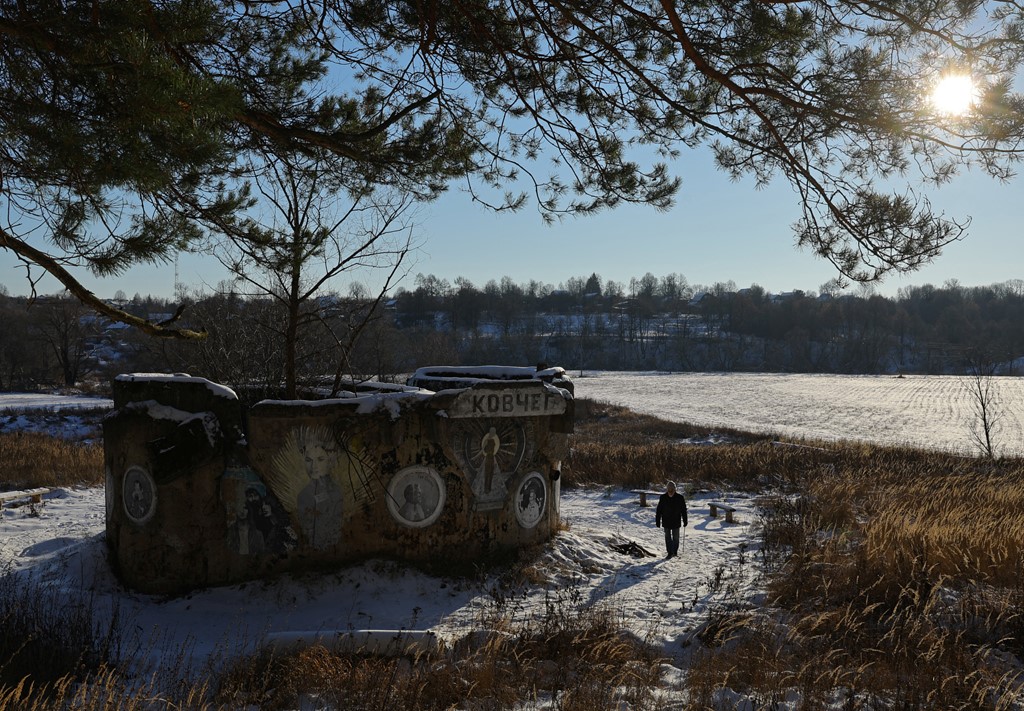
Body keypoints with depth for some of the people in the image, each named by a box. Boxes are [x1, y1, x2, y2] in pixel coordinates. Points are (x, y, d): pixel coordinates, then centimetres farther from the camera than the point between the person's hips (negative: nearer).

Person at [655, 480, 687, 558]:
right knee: (668, 537, 3)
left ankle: (675, 552, 22)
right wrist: (657, 522, -2)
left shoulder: (680, 497, -8)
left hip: (676, 522, -1)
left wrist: (685, 521, 0)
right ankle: (670, 552, 10)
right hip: (666, 522, 1)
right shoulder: (663, 498, -6)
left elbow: (683, 510, 0)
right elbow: (658, 511, -1)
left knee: (675, 537, 8)